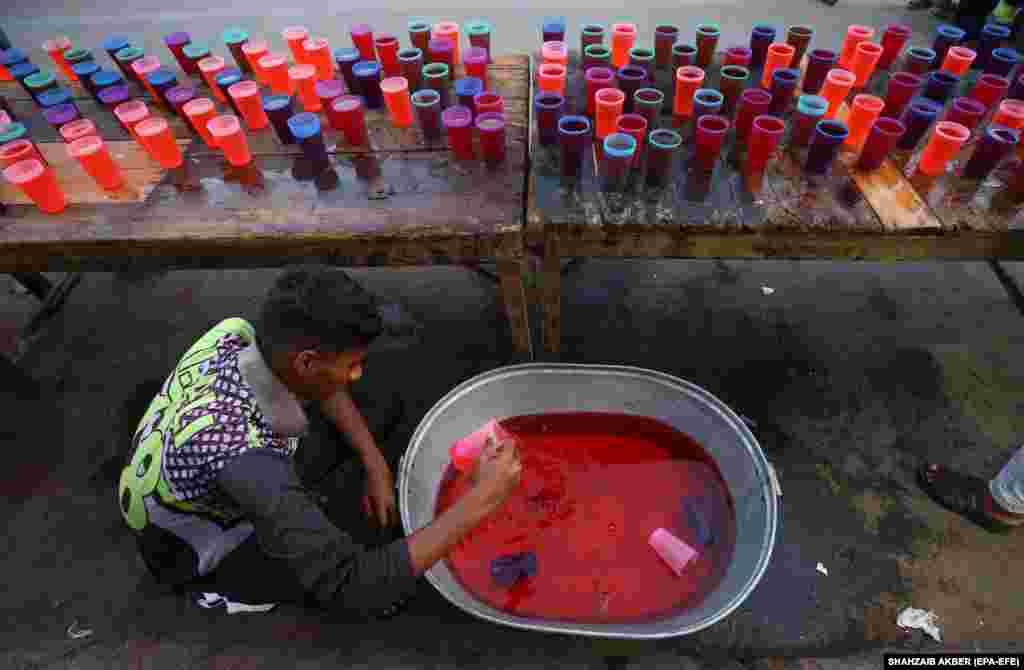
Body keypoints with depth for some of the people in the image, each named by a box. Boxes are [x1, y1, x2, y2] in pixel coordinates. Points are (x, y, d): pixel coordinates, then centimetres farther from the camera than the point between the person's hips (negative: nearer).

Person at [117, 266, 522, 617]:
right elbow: (358, 588, -41)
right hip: (197, 549, -5)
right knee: (390, 591, -13)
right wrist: (480, 501, -39)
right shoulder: (244, 460, -45)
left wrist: (376, 464, -11)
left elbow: (320, 384, -5)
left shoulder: (234, 335, -25)